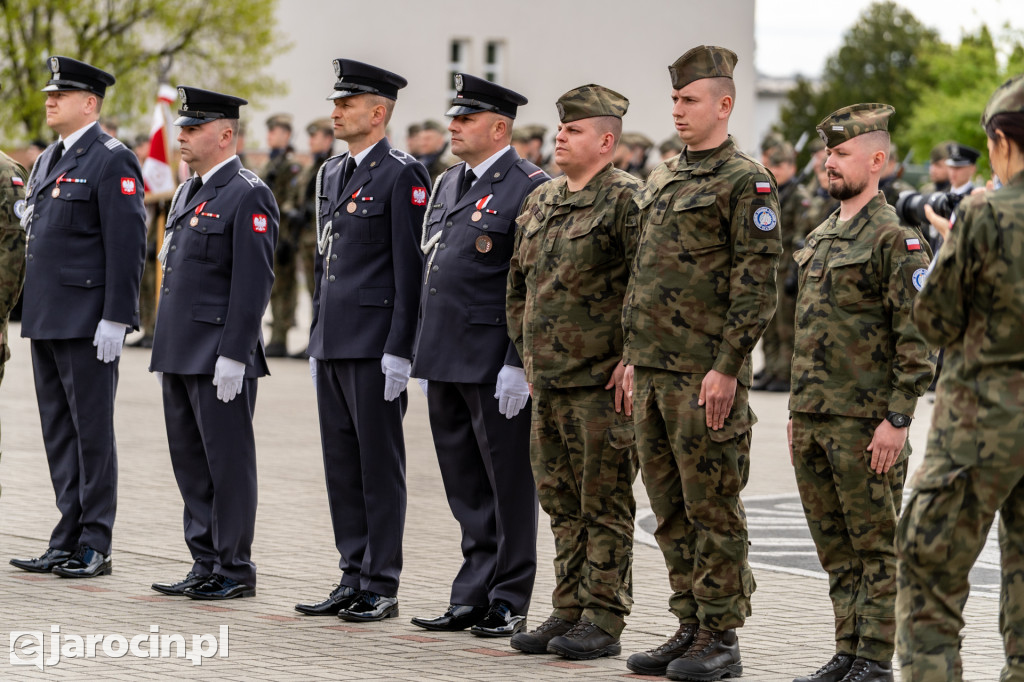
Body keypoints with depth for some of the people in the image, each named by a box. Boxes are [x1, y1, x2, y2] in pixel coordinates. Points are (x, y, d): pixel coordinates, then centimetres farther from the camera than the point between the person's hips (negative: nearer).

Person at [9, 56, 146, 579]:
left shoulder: (112, 161, -9)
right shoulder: (48, 160, 17)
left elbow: (126, 244, -15)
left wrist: (115, 319, -19)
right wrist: (30, 312, 18)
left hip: (87, 322, -9)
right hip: (46, 321, 9)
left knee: (92, 431, -3)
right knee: (58, 433, 10)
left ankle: (95, 548, 2)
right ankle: (67, 541, 16)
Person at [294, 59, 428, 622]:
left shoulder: (401, 176, -9)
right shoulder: (331, 174, 16)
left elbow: (410, 269, -13)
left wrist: (400, 350, -17)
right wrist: (316, 340, 18)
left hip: (375, 344, -8)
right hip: (333, 344, 8)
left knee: (380, 465, -2)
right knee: (341, 464, 10)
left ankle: (382, 586, 3)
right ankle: (353, 579, 17)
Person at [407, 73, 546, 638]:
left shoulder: (529, 188, -10)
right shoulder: (448, 184, 17)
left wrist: (519, 364, -19)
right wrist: (423, 354, 18)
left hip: (496, 366, -8)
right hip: (445, 362, 8)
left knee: (508, 484, 1)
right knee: (465, 487, 12)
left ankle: (509, 604, 7)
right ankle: (472, 596, 19)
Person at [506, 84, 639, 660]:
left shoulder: (627, 198, -10)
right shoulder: (540, 202, 15)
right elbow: (520, 284, 24)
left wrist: (633, 359, -18)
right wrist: (527, 350, 18)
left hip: (603, 381, -8)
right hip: (549, 379, 8)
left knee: (604, 504, -2)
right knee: (562, 503, 13)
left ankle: (603, 622, 2)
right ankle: (568, 611, 20)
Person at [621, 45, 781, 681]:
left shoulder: (746, 180, -9)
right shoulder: (663, 178, 17)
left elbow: (758, 282, -14)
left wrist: (727, 367, -18)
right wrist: (633, 355, 17)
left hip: (706, 374, -8)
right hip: (654, 371, 8)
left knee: (712, 509, -3)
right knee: (671, 509, 11)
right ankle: (690, 627, 19)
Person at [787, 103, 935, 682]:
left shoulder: (895, 238, -10)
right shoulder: (821, 237, 16)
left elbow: (918, 340, -14)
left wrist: (898, 419, -18)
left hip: (865, 423, -8)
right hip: (815, 419, 8)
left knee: (876, 546, -1)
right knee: (836, 548, 12)